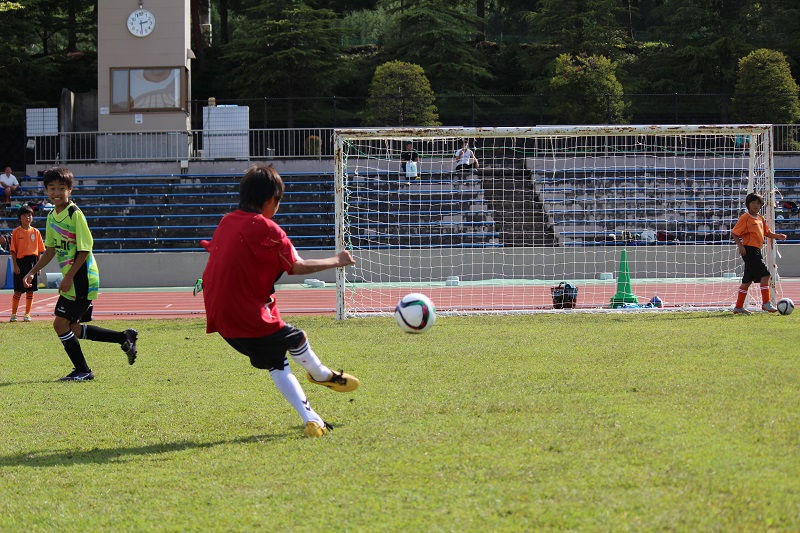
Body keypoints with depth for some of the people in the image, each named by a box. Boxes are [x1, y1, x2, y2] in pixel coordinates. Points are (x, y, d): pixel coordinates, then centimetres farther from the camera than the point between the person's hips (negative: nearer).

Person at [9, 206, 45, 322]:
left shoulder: (35, 232, 6)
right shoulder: (16, 232, -2)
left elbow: (39, 250, 9)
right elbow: (13, 250, -3)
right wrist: (15, 265, -10)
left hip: (32, 262, 3)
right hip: (20, 261, -3)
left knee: (30, 290, 5)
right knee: (18, 290, -1)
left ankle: (27, 314, 13)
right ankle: (13, 314, 9)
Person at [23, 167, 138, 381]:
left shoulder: (75, 214, -15)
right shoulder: (52, 216, 11)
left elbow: (84, 250, -17)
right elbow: (51, 249, 20)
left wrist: (68, 278, -19)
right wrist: (33, 272, 13)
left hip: (82, 280, -9)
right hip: (70, 280, 9)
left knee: (61, 324, -9)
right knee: (72, 329, 12)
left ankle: (83, 371, 4)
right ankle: (124, 338, 23)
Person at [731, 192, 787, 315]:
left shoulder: (761, 218, 15)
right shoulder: (745, 218, -9)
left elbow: (767, 232, 18)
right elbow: (734, 233, -10)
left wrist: (777, 236, 0)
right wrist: (740, 245, -23)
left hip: (756, 251, 9)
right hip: (749, 249, -9)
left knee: (748, 280, 11)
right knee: (765, 274, -14)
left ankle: (739, 307, 16)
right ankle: (766, 303, -11)